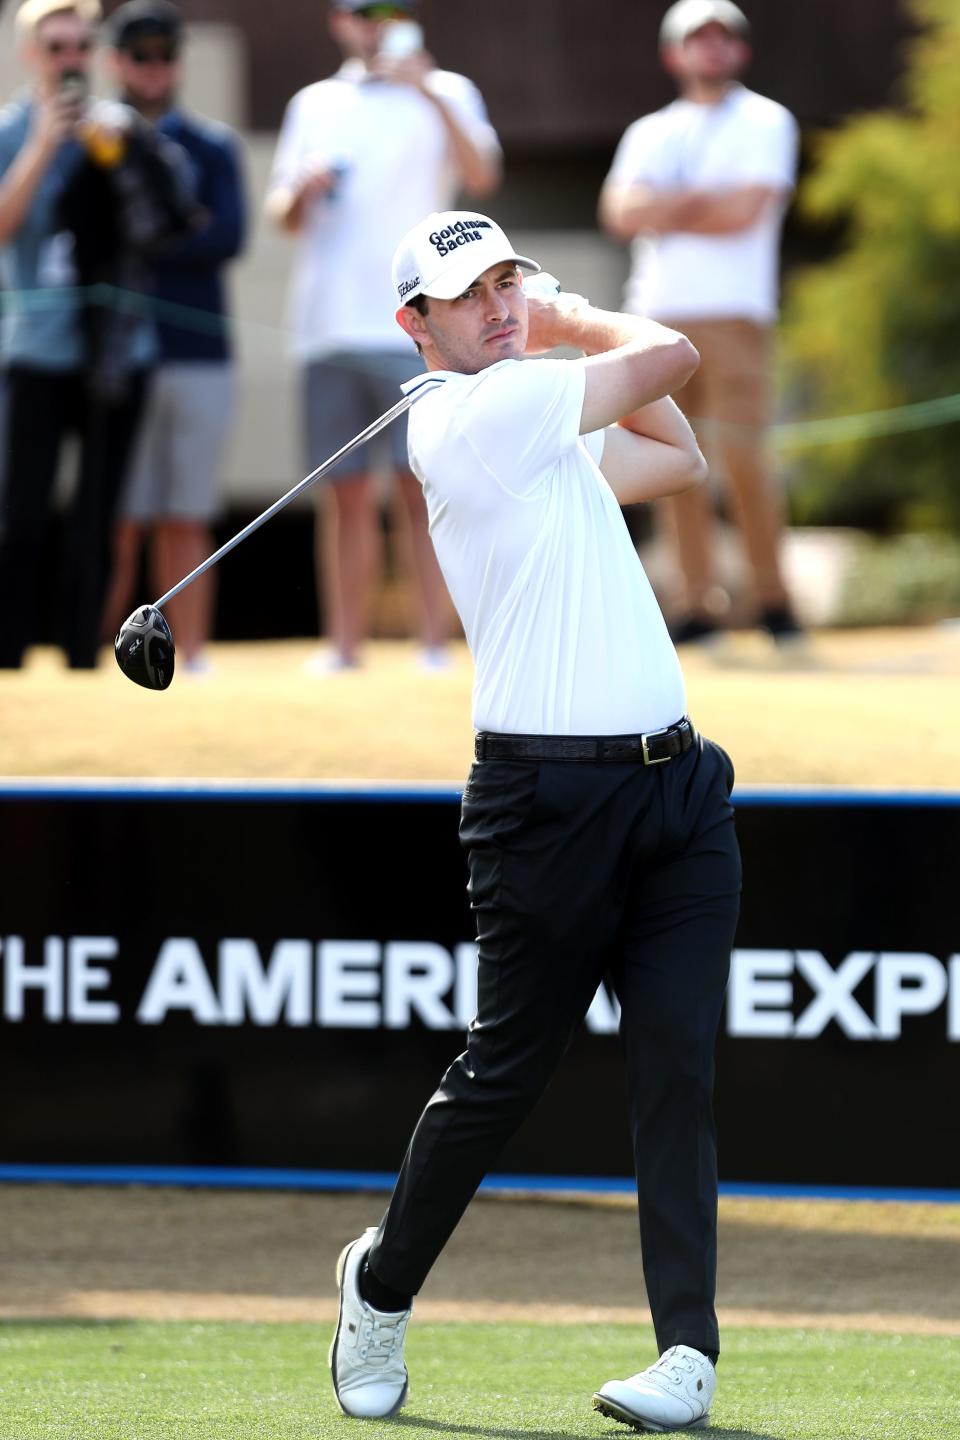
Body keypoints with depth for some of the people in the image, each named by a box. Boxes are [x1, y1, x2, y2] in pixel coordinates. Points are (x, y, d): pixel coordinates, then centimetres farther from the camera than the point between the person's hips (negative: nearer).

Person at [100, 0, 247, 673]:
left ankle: (192, 662, 2)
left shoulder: (214, 146, 12)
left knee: (186, 524, 2)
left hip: (199, 357, 1)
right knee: (117, 524, -5)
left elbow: (228, 236, -3)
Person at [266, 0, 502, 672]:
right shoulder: (315, 104, 18)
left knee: (425, 486, -7)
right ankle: (346, 644, 8)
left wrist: (429, 93, -23)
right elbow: (284, 215, 20)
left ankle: (436, 643, -8)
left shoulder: (446, 95, 7)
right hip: (329, 330, 4)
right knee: (346, 491, 5)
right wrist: (302, 190, -4)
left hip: (414, 331, -4)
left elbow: (482, 177, -11)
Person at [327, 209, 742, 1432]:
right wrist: (582, 330, 15)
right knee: (505, 1070, 1)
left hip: (676, 782, 7)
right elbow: (671, 356, -5)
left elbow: (680, 461, 28)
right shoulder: (479, 412, -9)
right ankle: (384, 1284, 23)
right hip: (550, 798, -7)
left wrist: (568, 325, 23)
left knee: (675, 1064, -4)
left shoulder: (538, 422, 18)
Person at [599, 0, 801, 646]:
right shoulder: (650, 133, 19)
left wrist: (663, 211, 1)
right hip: (658, 313, 4)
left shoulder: (765, 122, 7)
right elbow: (622, 212, 2)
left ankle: (773, 598, -2)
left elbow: (745, 211, -8)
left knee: (744, 457, -12)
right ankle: (702, 604, 4)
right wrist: (702, 202, -8)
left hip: (733, 312, -4)